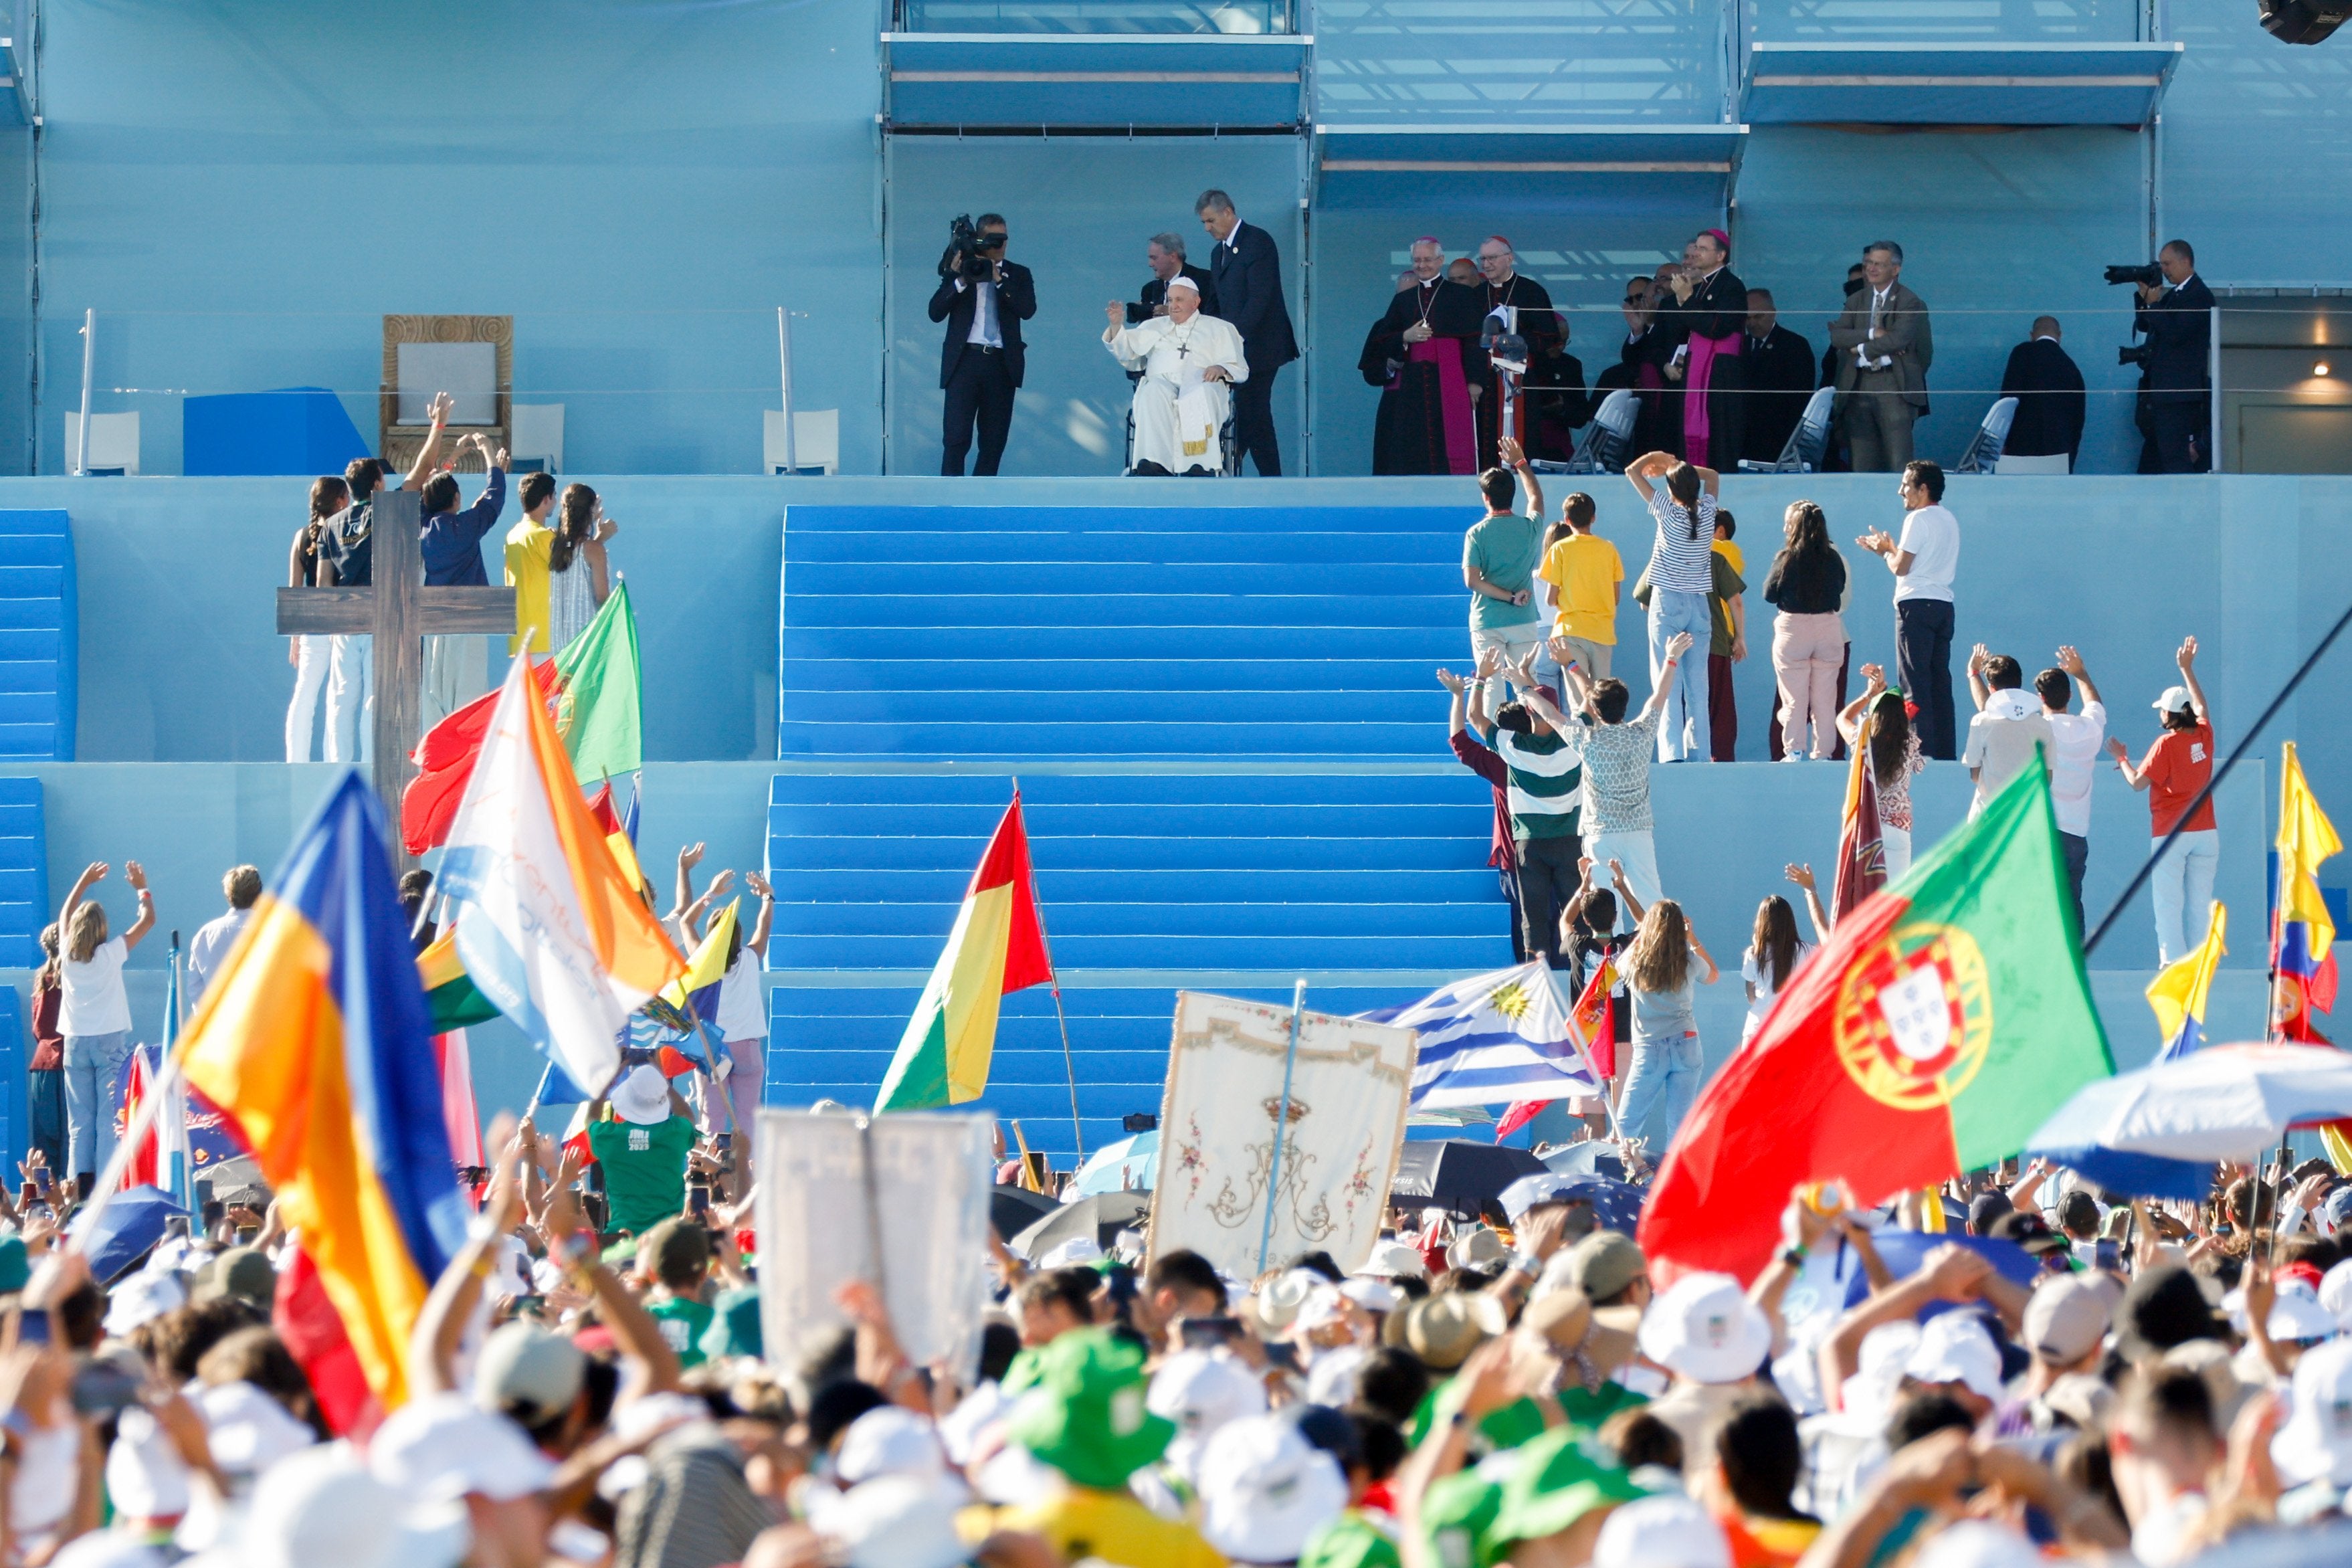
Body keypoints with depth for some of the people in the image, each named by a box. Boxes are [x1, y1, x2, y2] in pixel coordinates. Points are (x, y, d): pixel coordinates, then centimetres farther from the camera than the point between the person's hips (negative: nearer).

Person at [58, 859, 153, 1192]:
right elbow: (148, 919, 1)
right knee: (109, 1118, -4)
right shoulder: (110, 953, -7)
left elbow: (64, 917, 22)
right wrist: (142, 889, 16)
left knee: (79, 1121, 4)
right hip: (110, 1040, -3)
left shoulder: (68, 954, 2)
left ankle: (81, 1185, -4)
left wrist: (83, 882, 32)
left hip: (75, 1043, 3)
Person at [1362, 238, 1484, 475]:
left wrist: (1474, 381, -10)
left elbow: (1473, 340, -1)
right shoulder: (1403, 299, 16)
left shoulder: (1460, 295, 5)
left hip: (1448, 382, -4)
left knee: (1447, 445, -9)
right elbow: (1380, 340, 13)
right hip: (1411, 383, 4)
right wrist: (1405, 338, -8)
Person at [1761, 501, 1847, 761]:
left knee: (1794, 699, 3)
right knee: (1825, 698, 8)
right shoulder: (1834, 559, -1)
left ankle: (1795, 752, 0)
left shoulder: (1787, 558, -11)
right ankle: (1823, 753, 9)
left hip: (1793, 630, -3)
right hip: (1829, 629, 3)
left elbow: (1769, 594, -3)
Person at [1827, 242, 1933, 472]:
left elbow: (1899, 338, -15)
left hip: (1894, 386, -5)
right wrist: (1872, 334, -11)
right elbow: (1837, 336, 2)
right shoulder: (1856, 301, 17)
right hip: (1859, 387, 5)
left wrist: (1861, 349, -5)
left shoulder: (1909, 302, 0)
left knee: (1899, 461, -11)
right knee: (1863, 462, 2)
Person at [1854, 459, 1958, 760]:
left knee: (1915, 683, -8)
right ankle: (1946, 752, 6)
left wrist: (1887, 549, 7)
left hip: (1917, 604, -8)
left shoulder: (1919, 519, -9)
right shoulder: (1949, 520, 17)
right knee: (1940, 682, 8)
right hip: (1943, 603, 8)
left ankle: (1921, 751, -13)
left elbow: (1901, 567, -12)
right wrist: (1886, 549, 25)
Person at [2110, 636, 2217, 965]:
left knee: (2169, 903, -4)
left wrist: (2122, 759, 9)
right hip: (2205, 832, 5)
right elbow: (2201, 706, 25)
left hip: (2170, 835, -5)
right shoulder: (2204, 736, 4)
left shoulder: (2167, 744, -10)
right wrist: (2187, 670, 35)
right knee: (2200, 902, 6)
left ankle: (2173, 960, -11)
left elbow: (2138, 782, -8)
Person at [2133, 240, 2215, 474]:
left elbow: (2175, 333, -20)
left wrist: (2153, 304, -13)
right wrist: (2143, 296, 5)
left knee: (2176, 459, -13)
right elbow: (2143, 325, 17)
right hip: (2161, 390, 10)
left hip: (2180, 392, -10)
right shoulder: (2171, 294, 19)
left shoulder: (2199, 296, -10)